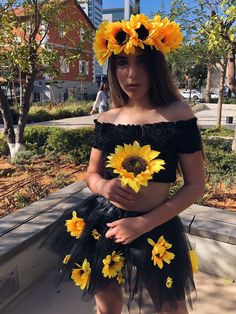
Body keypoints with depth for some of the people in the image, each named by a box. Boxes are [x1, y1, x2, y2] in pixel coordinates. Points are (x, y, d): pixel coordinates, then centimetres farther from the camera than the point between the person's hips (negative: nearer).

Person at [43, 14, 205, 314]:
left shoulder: (178, 115, -11)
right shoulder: (106, 120, 0)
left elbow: (195, 184, -9)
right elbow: (92, 175, 9)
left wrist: (144, 223, -16)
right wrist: (104, 186, -16)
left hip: (155, 230, -2)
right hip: (102, 223, 3)